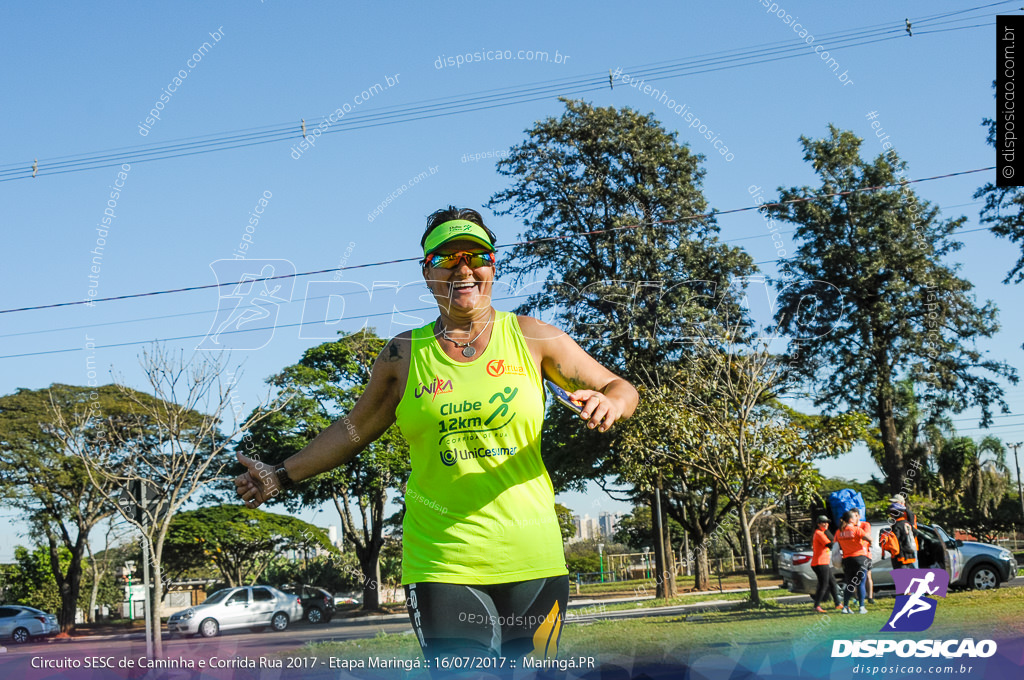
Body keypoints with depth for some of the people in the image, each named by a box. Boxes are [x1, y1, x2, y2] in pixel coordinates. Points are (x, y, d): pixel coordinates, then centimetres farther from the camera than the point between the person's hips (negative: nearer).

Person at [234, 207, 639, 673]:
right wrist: (282, 476, 15)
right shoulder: (403, 354, 8)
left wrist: (609, 403, -14)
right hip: (442, 564, -1)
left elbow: (620, 389, 9)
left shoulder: (530, 337, 5)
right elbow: (353, 430, 19)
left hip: (533, 562, 1)